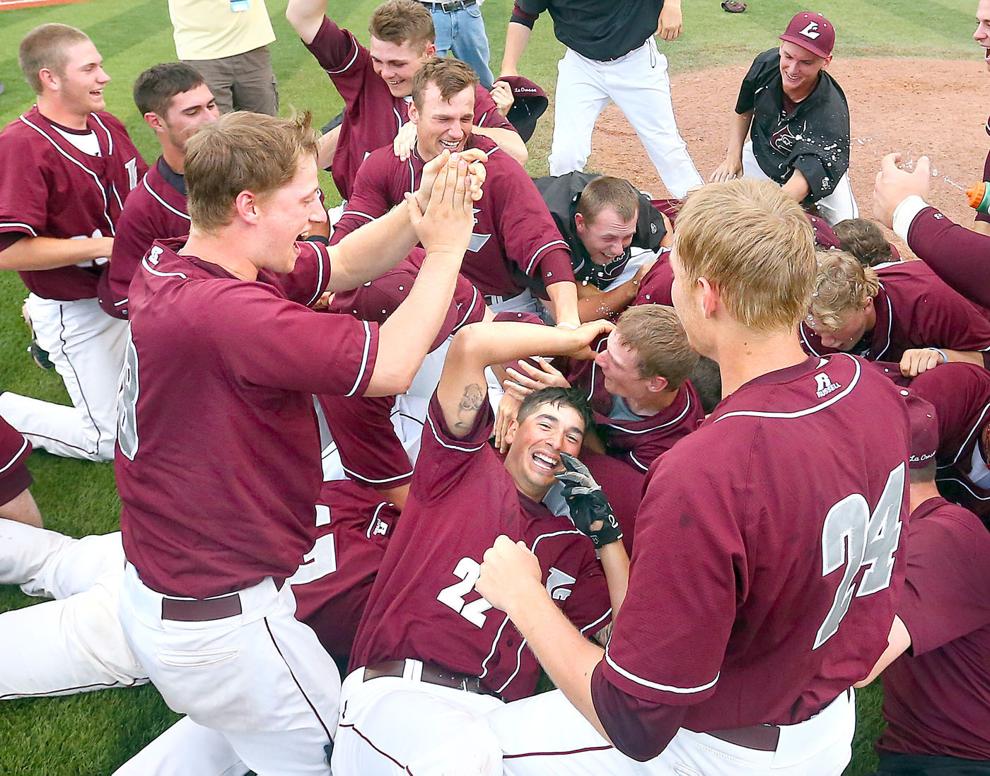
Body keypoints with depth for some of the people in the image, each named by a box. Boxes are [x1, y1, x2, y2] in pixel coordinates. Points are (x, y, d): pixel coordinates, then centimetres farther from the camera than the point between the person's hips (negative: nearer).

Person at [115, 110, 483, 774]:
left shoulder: (170, 266, -2)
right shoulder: (220, 311, -33)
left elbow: (346, 265, 5)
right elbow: (392, 365, -29)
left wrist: (422, 208, -11)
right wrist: (446, 247, -16)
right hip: (218, 627, -9)